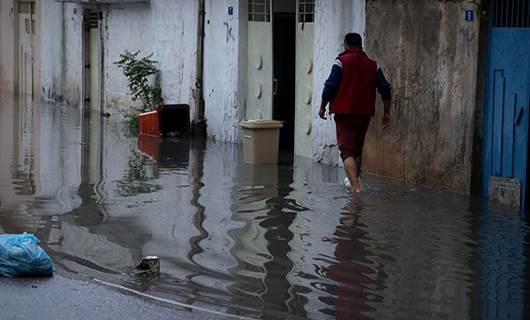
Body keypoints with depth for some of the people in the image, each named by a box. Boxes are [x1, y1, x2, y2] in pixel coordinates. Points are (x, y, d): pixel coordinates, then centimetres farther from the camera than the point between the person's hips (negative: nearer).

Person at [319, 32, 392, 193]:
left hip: (344, 113, -5)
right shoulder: (372, 65, 9)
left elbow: (330, 86, -10)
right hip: (365, 114, 5)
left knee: (347, 151, -9)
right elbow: (385, 89, 7)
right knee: (357, 150, 21)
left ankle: (356, 187, -24)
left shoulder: (342, 61, -5)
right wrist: (386, 113, 13)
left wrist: (322, 107, 2)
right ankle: (353, 181, 34)